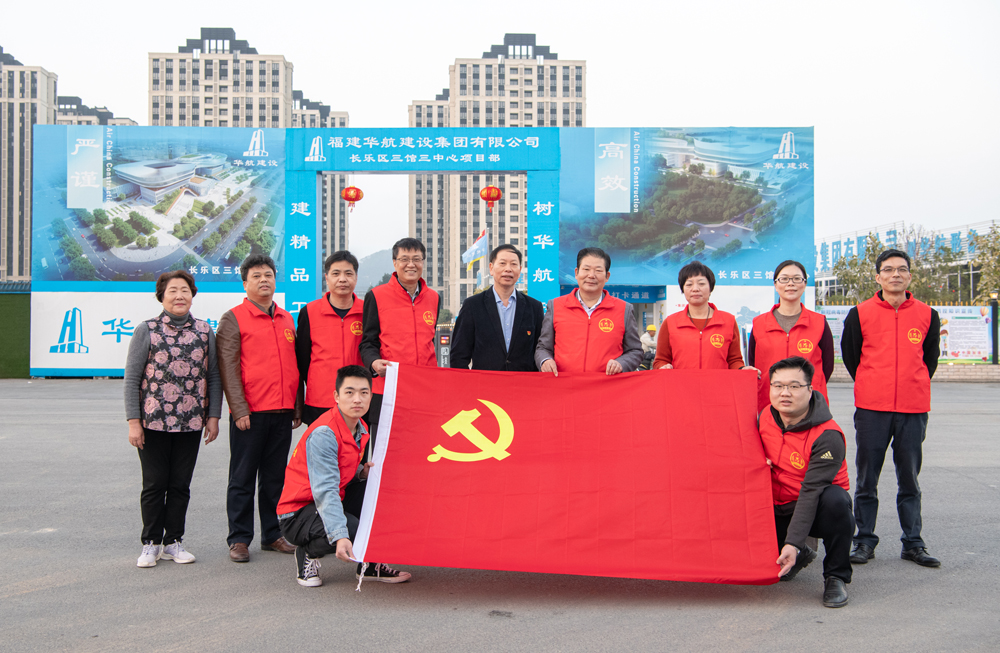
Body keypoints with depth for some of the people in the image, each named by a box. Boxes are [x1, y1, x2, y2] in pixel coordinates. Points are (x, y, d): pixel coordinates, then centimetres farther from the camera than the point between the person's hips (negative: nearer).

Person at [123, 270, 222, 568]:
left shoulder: (204, 331, 6)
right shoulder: (147, 330, -1)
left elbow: (213, 377, 9)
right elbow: (132, 378, -2)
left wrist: (213, 416, 3)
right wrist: (133, 422, -7)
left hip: (191, 423, 2)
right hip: (154, 421, -2)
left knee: (180, 485, 8)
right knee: (154, 484, 4)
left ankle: (173, 542, 21)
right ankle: (151, 543, 18)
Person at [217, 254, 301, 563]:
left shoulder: (286, 318, 15)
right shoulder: (233, 318, -1)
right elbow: (228, 367, -7)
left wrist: (297, 407, 14)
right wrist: (239, 409, -14)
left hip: (282, 413, 5)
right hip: (250, 413, -5)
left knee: (275, 477, 11)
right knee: (243, 479, 3)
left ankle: (273, 534, 21)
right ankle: (239, 539, 11)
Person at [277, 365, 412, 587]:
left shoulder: (361, 430, 3)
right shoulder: (323, 434, -24)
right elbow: (325, 490, -33)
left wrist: (363, 472, -7)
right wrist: (340, 537, -45)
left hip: (334, 503, 8)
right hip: (297, 513, -8)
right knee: (354, 532, -32)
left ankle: (372, 563, 0)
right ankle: (307, 553, -1)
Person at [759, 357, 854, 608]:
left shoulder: (828, 436, -23)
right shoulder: (766, 416, -4)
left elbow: (811, 491, -29)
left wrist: (792, 542, -35)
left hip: (816, 509, -5)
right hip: (778, 509, 6)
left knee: (835, 499, -37)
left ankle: (835, 576, -14)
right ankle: (799, 557, 19)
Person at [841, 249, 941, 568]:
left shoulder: (927, 315, 5)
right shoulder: (860, 314, 0)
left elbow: (930, 357, 17)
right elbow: (850, 355, 10)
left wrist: (914, 387, 15)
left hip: (914, 409, 1)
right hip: (871, 409, -1)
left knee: (909, 479, 9)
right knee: (867, 480, 4)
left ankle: (913, 544, 18)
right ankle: (865, 542, 13)